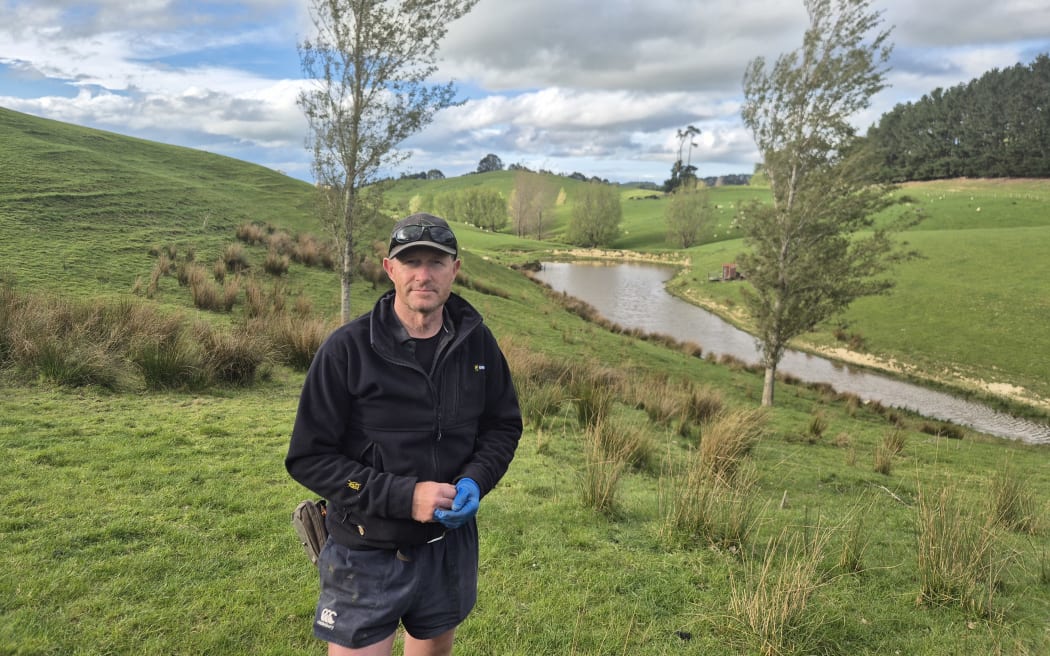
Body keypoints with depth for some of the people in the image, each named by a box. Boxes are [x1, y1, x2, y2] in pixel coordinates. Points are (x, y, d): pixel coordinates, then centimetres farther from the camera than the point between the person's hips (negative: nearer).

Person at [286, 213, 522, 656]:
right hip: (368, 556, -4)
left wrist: (475, 481, -14)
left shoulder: (477, 342, -5)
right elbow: (308, 457, -15)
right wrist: (403, 496, -24)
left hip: (452, 544, 4)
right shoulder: (346, 349, -17)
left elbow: (504, 424, 6)